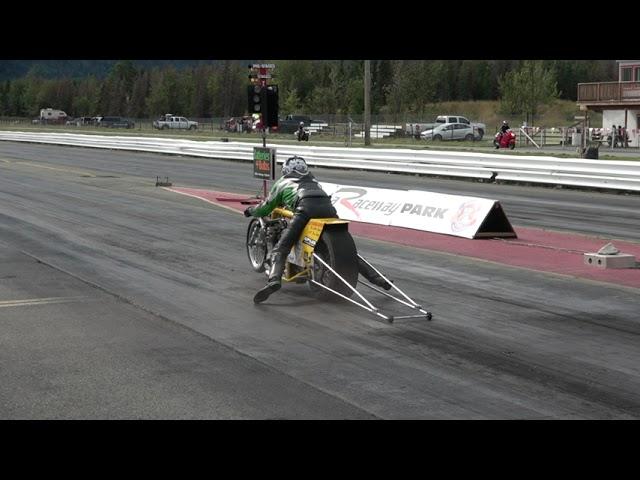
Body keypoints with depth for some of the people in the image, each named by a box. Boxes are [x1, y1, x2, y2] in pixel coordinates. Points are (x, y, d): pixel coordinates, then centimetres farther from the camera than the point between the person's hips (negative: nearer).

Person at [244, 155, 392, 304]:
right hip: (328, 207, 4)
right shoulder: (312, 179, 41)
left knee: (280, 250, -6)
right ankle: (376, 277, 9)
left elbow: (266, 207, 33)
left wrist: (250, 211, 53)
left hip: (306, 209, -4)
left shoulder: (282, 182, 30)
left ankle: (274, 280, -33)